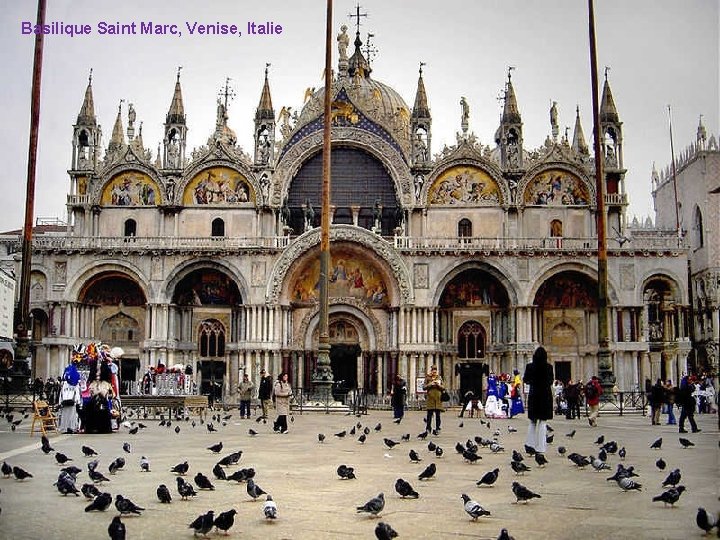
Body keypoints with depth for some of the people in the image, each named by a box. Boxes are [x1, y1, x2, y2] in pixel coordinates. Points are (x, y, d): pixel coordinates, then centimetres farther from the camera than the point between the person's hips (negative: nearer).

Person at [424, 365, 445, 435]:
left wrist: (438, 385, -9)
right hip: (430, 398, -1)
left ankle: (437, 429, 8)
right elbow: (424, 387, 2)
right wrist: (430, 384, -12)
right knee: (429, 414, -3)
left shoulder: (439, 378, 10)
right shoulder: (428, 378, 5)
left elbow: (443, 388, 10)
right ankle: (428, 428, 5)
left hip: (438, 398, 1)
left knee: (438, 415, 2)